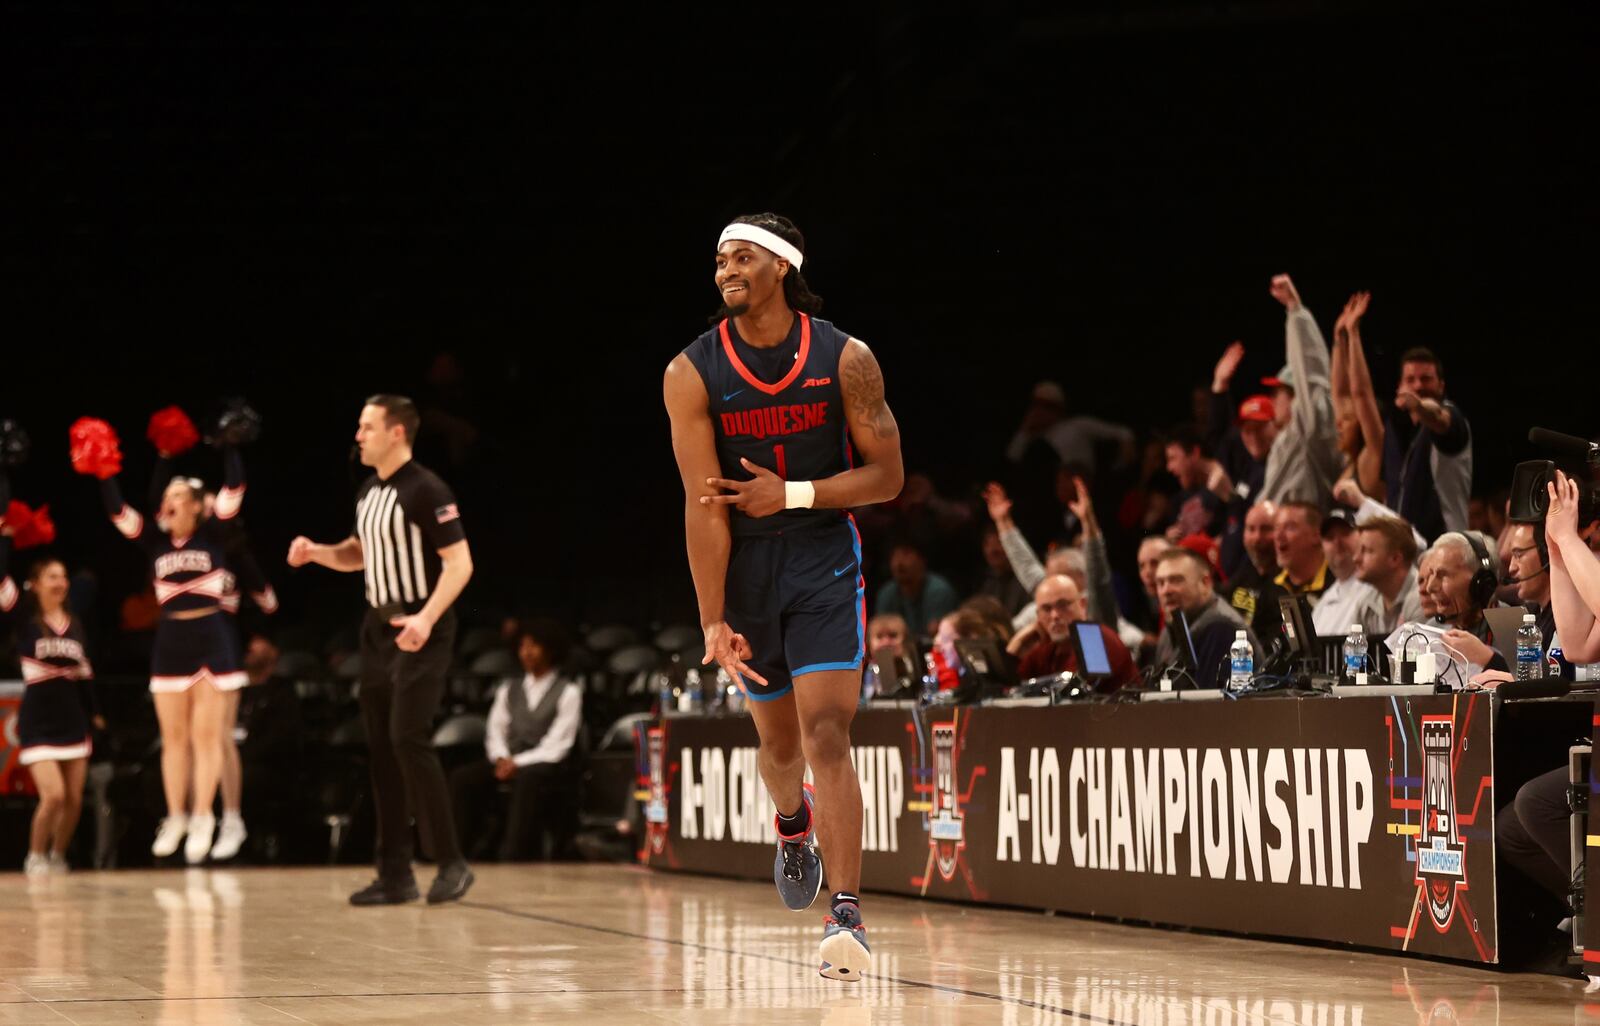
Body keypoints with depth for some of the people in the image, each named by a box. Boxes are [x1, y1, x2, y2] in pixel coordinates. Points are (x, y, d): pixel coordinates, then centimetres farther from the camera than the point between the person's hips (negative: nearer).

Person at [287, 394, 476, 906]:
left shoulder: (426, 490, -13)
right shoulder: (369, 492, 12)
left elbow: (460, 562, -18)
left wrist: (426, 618, -29)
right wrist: (316, 552, 7)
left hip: (419, 632, -8)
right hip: (379, 627, 8)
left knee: (408, 738, -16)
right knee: (381, 748, 6)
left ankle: (451, 863, -8)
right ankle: (395, 875, 10)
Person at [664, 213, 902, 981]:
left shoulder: (845, 360, -9)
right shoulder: (692, 373, -9)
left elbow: (887, 477, -4)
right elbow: (703, 505, -11)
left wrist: (793, 494, -17)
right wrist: (713, 621, -14)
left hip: (824, 558, -2)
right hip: (743, 567, 2)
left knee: (825, 734, -15)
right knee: (778, 739, 15)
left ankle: (845, 914, -18)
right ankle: (792, 824, 51)